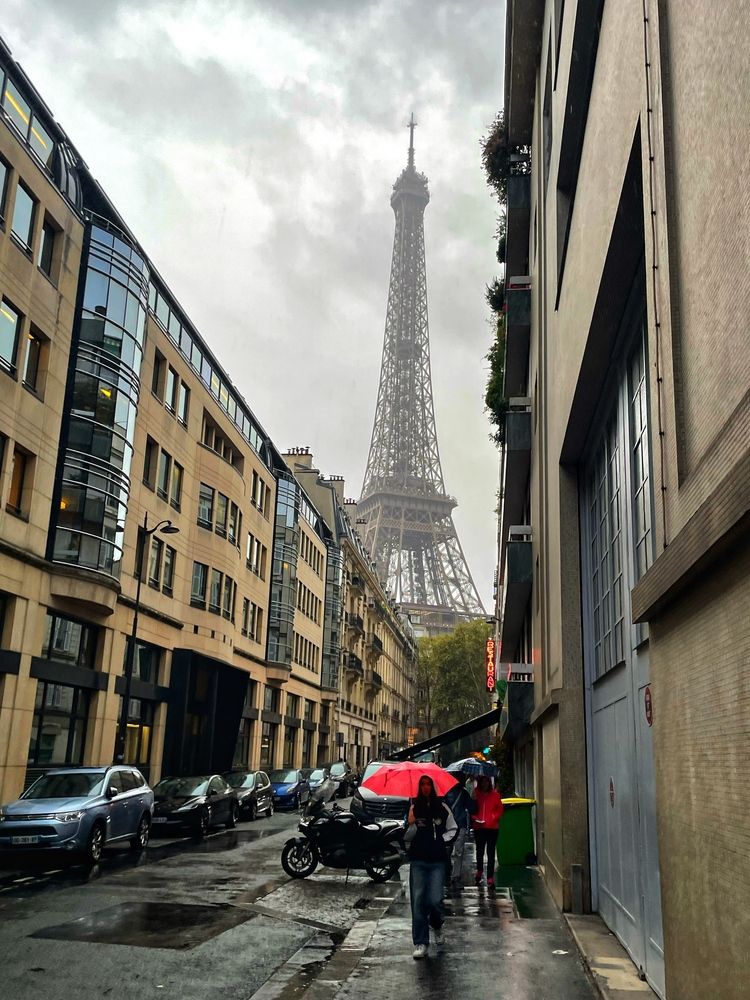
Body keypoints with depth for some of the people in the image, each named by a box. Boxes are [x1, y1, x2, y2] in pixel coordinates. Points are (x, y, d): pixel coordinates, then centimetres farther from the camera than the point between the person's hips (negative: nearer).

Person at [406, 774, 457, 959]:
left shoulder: (442, 807, 4)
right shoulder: (413, 807, 1)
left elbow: (452, 829, 17)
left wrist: (443, 841, 2)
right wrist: (410, 823, -17)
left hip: (437, 860, 0)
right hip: (418, 860, 0)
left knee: (435, 900, -5)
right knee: (418, 900, -2)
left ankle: (437, 925, 29)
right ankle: (420, 943, 7)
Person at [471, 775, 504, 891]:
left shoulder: (495, 794, -1)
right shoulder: (476, 794, 0)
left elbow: (500, 810, 1)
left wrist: (492, 819, -13)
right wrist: (475, 818, -12)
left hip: (492, 828, -2)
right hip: (479, 828, 2)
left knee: (491, 853, -4)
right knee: (479, 851, 17)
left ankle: (490, 878, -1)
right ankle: (479, 871, 41)